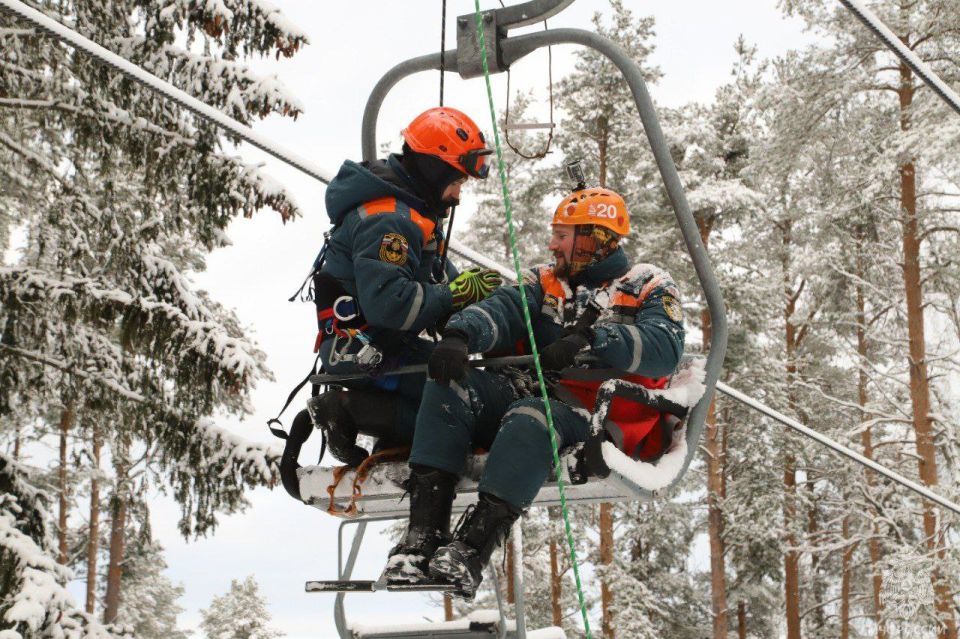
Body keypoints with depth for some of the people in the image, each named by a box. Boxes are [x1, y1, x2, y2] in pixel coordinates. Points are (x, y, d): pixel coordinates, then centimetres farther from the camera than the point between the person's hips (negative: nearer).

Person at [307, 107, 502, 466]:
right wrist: (457, 294, -20)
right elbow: (386, 303, -29)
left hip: (387, 343, 10)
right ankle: (351, 410, -15)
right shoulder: (386, 221, -19)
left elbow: (438, 275, 18)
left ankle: (396, 440, 1)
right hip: (365, 353, -10)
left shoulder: (415, 212, 15)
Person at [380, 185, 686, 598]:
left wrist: (590, 339, -28)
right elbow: (501, 309, 1)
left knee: (531, 415, -37)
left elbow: (665, 350, -14)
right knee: (449, 387, -19)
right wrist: (459, 335, -22)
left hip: (604, 416, -5)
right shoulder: (546, 282, 21)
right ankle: (424, 534, -31)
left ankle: (470, 551, -47)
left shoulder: (649, 287, 7)